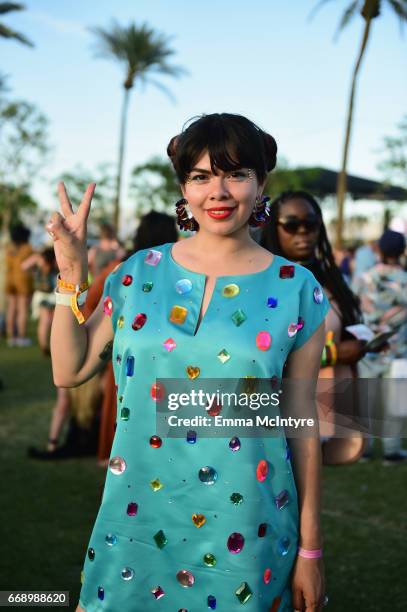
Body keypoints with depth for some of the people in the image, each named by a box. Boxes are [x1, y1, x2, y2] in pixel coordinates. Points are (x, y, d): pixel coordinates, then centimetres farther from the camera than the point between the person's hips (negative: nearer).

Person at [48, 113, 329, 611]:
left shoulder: (295, 289, -5)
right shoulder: (139, 272, 0)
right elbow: (69, 372, 4)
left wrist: (310, 550, 1)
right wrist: (72, 274, -7)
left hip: (244, 533, -1)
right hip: (137, 521, 2)